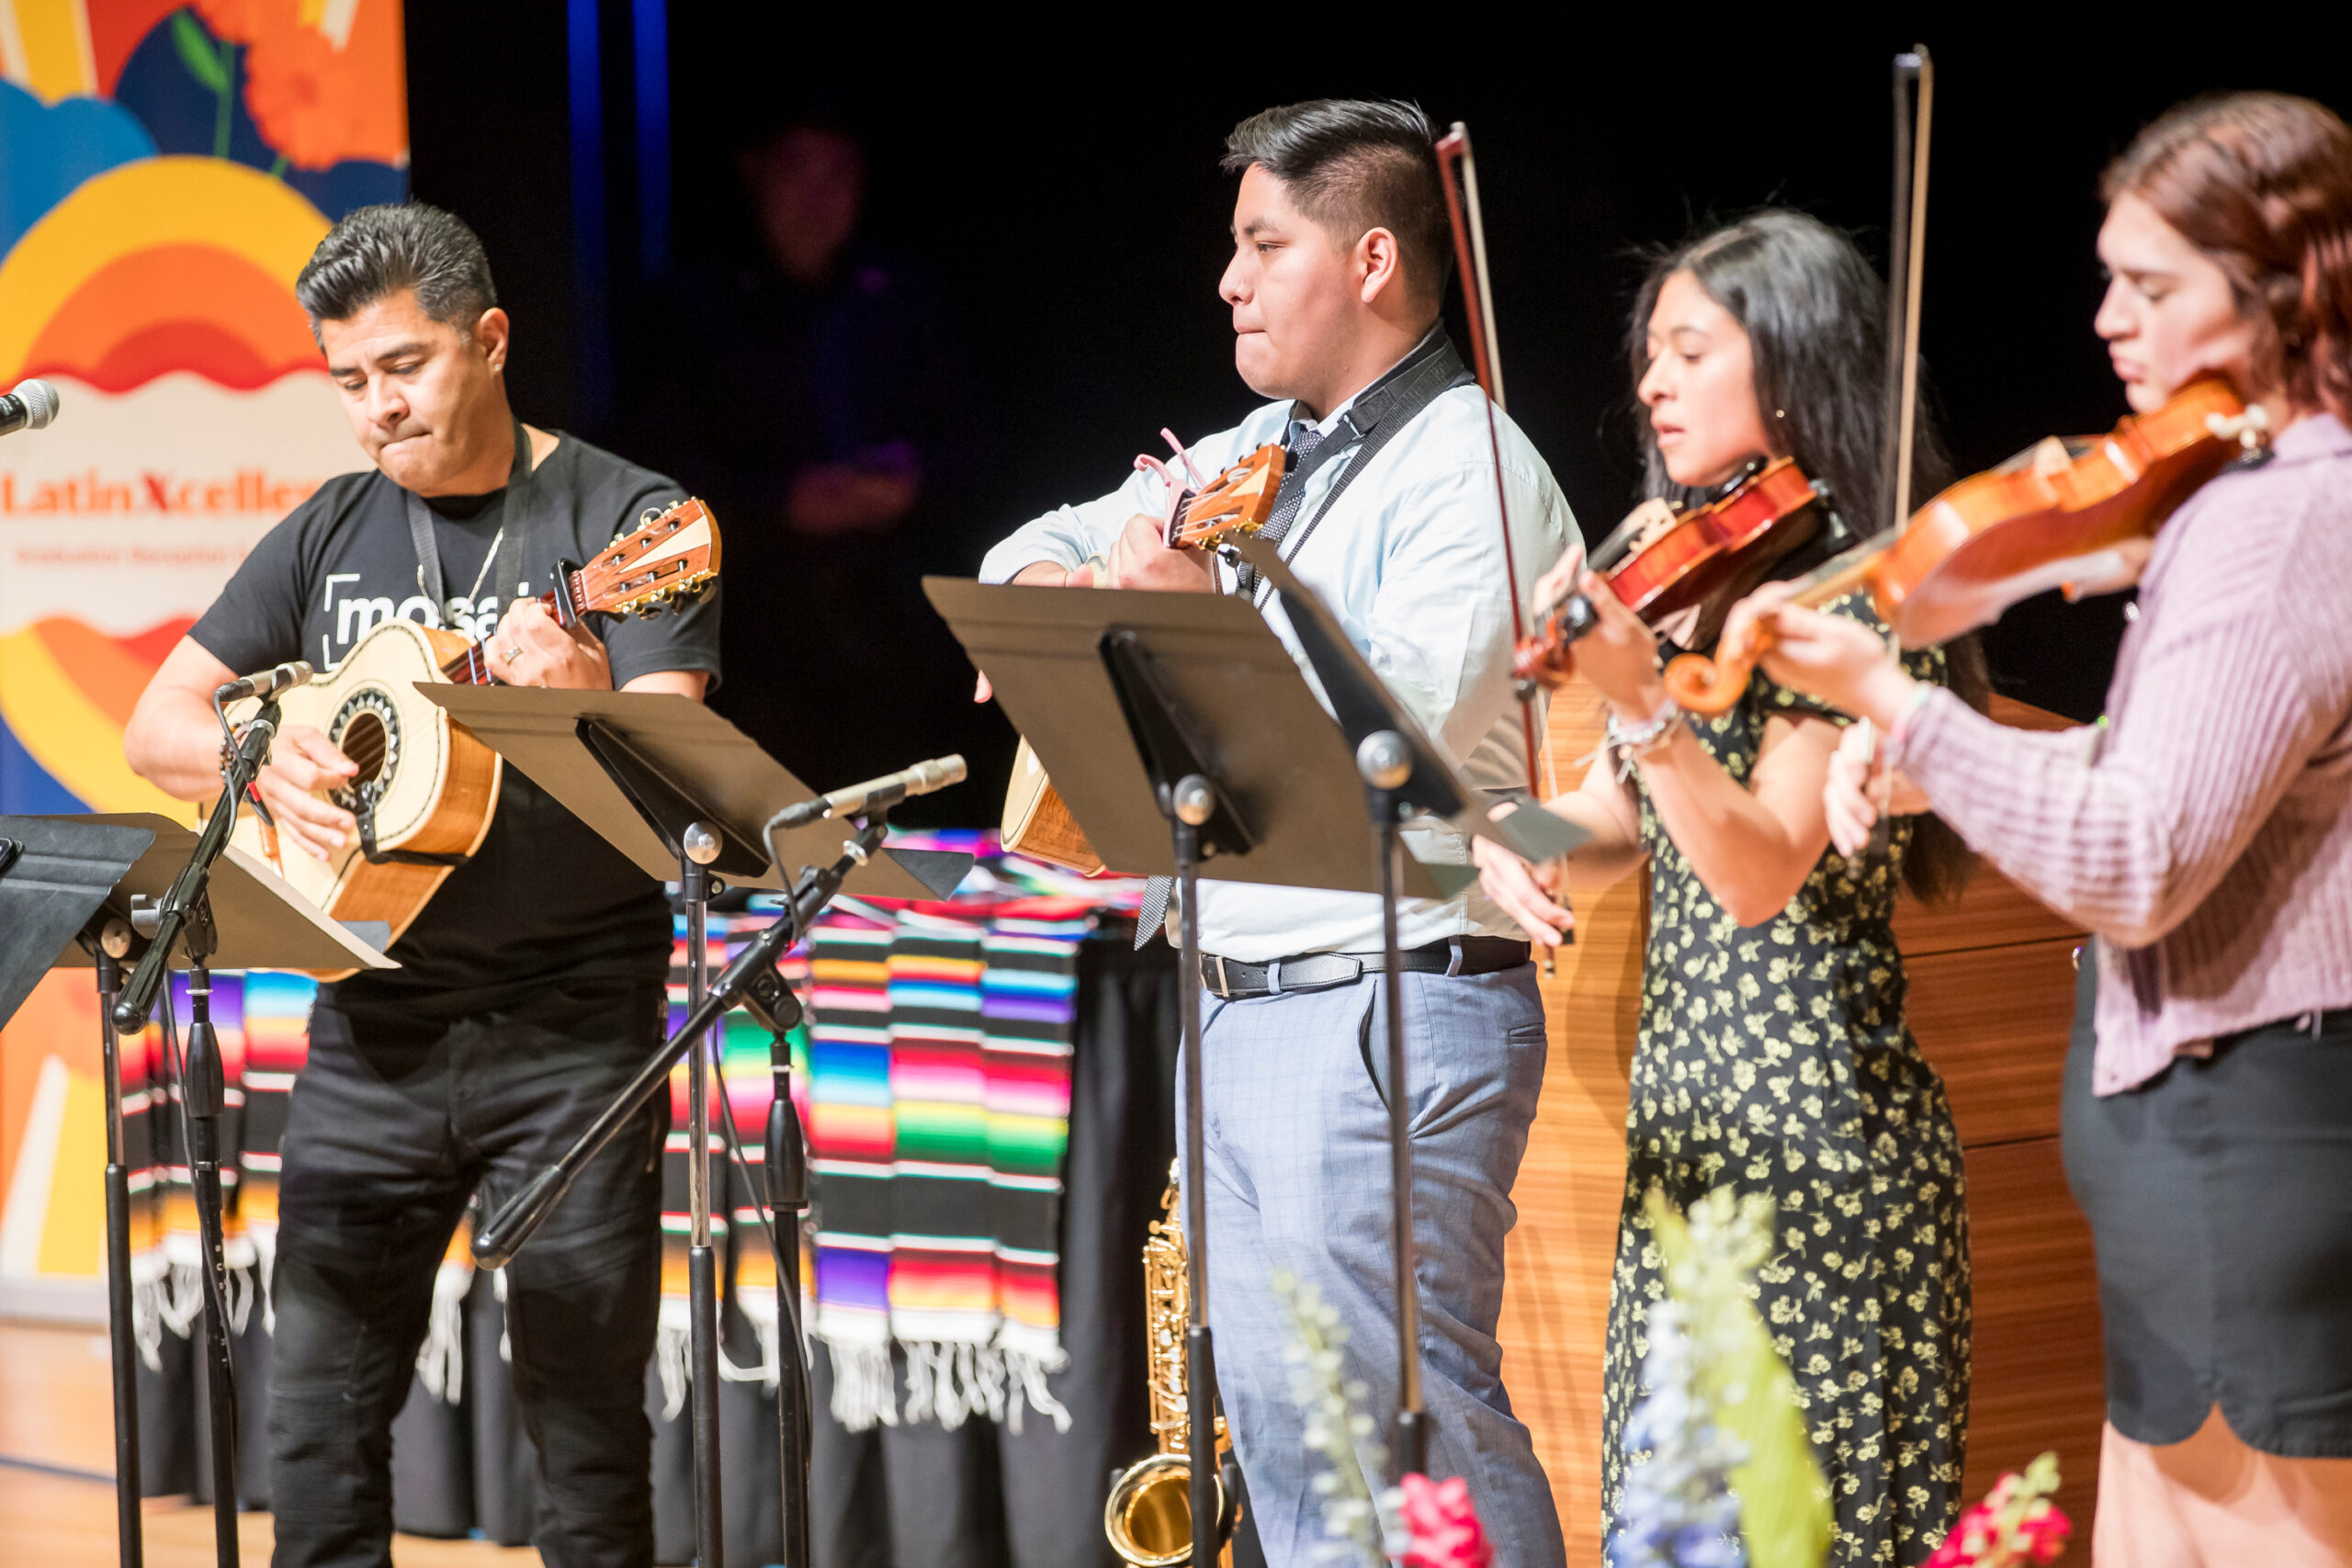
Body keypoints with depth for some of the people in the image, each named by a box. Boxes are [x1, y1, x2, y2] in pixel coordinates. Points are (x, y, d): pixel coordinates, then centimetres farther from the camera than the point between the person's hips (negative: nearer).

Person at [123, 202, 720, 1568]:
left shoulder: (629, 520, -3)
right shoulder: (331, 532, 12)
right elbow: (159, 723, 14)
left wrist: (590, 703, -35)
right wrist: (264, 763, -8)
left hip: (570, 1032, -4)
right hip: (372, 1030, 5)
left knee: (587, 1428, -3)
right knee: (319, 1424, 5)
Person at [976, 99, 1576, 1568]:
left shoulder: (1472, 471, -9)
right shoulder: (1257, 452, 16)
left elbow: (1403, 716, -23)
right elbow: (1045, 547, 27)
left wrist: (1207, 615, -23)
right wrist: (1051, 586, 4)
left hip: (1391, 1018, -9)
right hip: (1235, 1008, 9)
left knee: (1416, 1427, -9)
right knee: (1284, 1436, 12)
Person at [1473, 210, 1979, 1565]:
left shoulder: (1853, 592, -12)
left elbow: (1762, 872, -21)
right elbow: (1608, 832, 14)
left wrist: (1644, 706, -34)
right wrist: (1511, 845, -7)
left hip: (1811, 1121, -9)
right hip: (1694, 1115, 9)